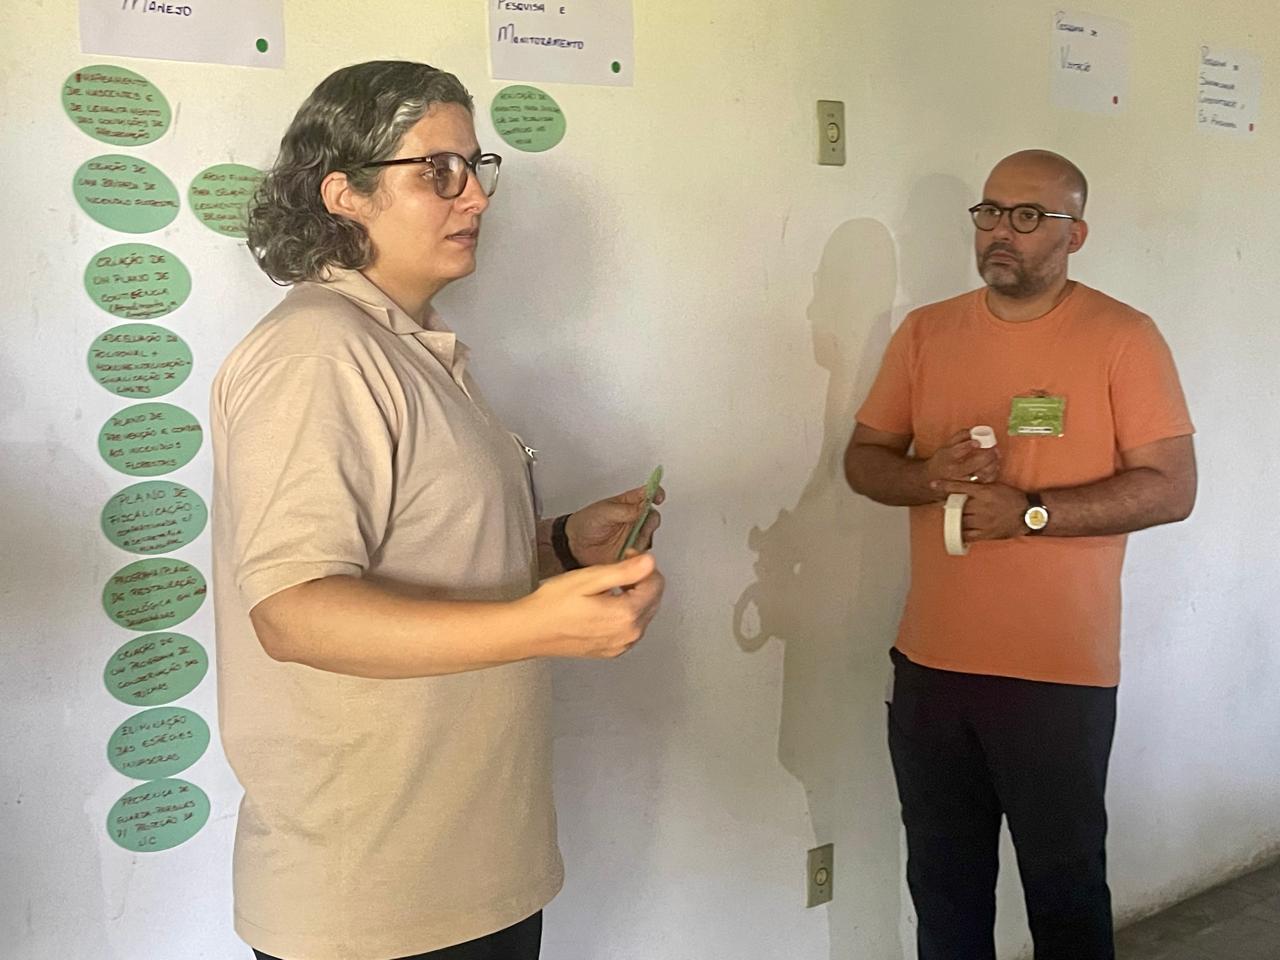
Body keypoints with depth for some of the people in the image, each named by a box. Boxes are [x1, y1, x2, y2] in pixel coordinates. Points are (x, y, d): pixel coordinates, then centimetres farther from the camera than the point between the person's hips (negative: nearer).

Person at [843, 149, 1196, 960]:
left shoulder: (1123, 337, -6)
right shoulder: (924, 332, 6)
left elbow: (1171, 488, -9)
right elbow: (864, 461, 9)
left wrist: (1029, 512, -20)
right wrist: (930, 475, -13)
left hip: (1061, 672, -3)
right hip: (930, 664, 4)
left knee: (1066, 886, 12)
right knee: (943, 883, 17)